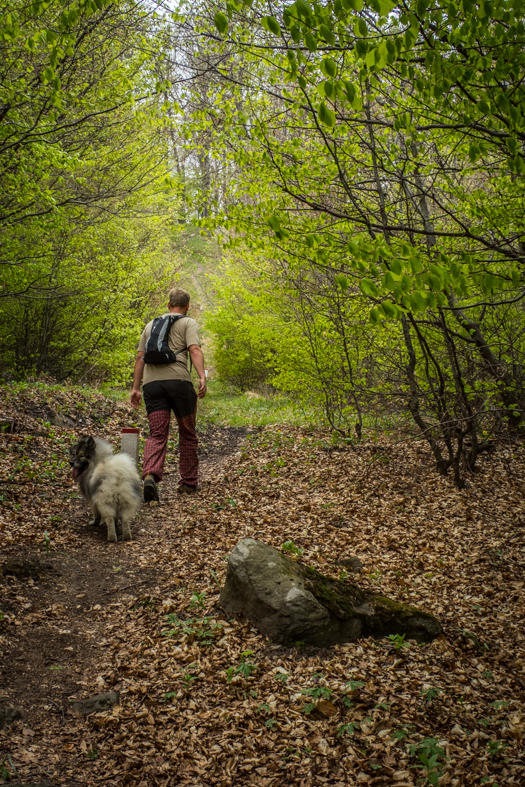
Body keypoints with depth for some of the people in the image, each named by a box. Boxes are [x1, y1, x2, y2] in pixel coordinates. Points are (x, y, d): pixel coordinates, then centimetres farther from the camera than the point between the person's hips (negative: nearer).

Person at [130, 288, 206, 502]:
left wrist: (136, 388, 22)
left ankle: (150, 475, -27)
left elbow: (140, 358, 21)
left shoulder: (151, 324, 25)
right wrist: (202, 378, -18)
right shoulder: (188, 323, 10)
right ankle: (189, 483, 17)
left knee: (157, 435, -3)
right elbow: (195, 350, -8)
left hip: (151, 382, 4)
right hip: (178, 380, -3)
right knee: (187, 435, 11)